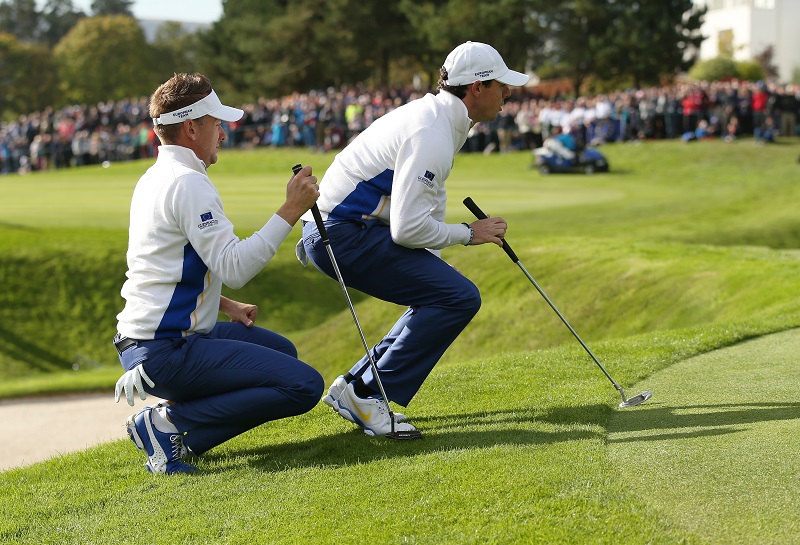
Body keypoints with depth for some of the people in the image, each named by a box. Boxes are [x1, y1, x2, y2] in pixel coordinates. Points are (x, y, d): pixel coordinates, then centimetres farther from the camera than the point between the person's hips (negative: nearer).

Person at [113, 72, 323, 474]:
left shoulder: (155, 178, 16)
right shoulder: (188, 183, -15)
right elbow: (234, 266, -23)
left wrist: (225, 305, 16)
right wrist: (291, 211, -19)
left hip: (144, 341, 10)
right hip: (167, 351, -10)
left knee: (280, 349, 26)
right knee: (304, 385, -15)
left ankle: (173, 420, 10)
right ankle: (170, 423, -11)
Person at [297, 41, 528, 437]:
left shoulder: (438, 117, 14)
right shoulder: (432, 134, -19)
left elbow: (428, 202, 24)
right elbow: (408, 228, -25)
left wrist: (434, 270, 19)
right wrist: (468, 233, -10)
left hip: (335, 229, 11)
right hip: (343, 234, -11)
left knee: (444, 294, 17)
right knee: (460, 297, -15)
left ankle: (353, 387, 15)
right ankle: (366, 395, -11)